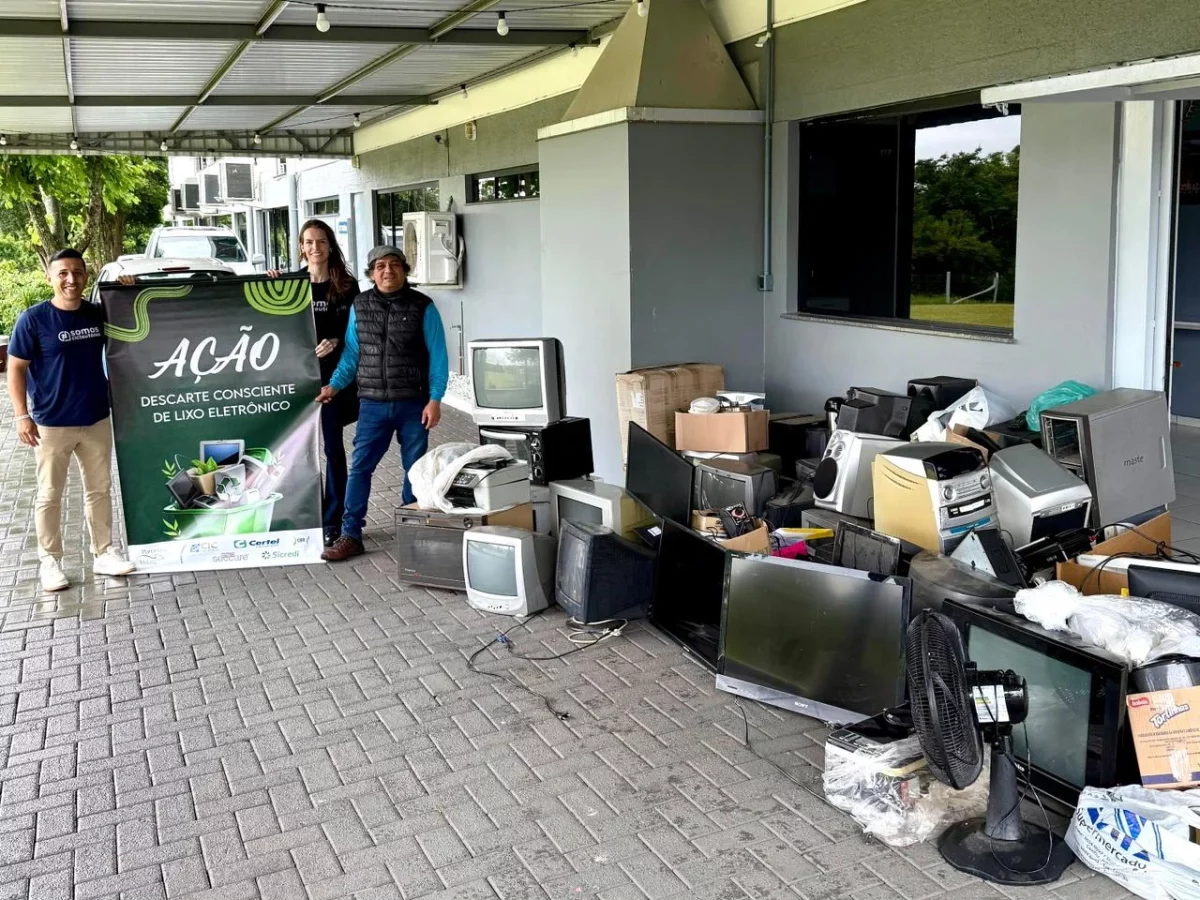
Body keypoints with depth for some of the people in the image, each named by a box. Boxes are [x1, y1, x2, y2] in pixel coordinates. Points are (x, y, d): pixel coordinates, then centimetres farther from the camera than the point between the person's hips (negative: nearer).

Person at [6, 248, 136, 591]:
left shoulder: (98, 315, 2)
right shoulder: (33, 319, -10)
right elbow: (16, 369, -6)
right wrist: (22, 415, -14)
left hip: (96, 421, 4)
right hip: (51, 424, -4)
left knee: (100, 490, 12)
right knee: (50, 496, 6)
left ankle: (104, 553, 24)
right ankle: (50, 561, 17)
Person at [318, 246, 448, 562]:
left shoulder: (422, 307, -4)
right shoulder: (359, 306, 5)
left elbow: (437, 356, -4)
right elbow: (351, 352, 10)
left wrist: (434, 399, -10)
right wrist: (334, 385, -2)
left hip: (413, 404, -2)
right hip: (372, 404, 2)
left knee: (415, 470, 8)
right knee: (359, 468, -1)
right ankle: (350, 535, 6)